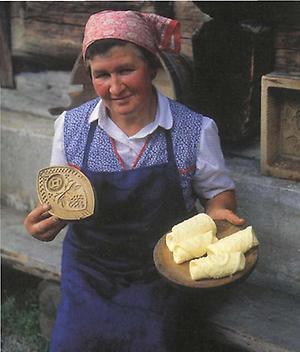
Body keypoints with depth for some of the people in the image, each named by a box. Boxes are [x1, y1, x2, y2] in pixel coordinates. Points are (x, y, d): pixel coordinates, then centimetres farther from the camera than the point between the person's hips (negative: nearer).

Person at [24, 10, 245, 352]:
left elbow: (218, 191, 3)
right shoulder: (71, 125, -7)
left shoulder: (196, 130, -13)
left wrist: (219, 210, -19)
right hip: (87, 273, 2)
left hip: (158, 281, -1)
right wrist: (45, 223, -16)